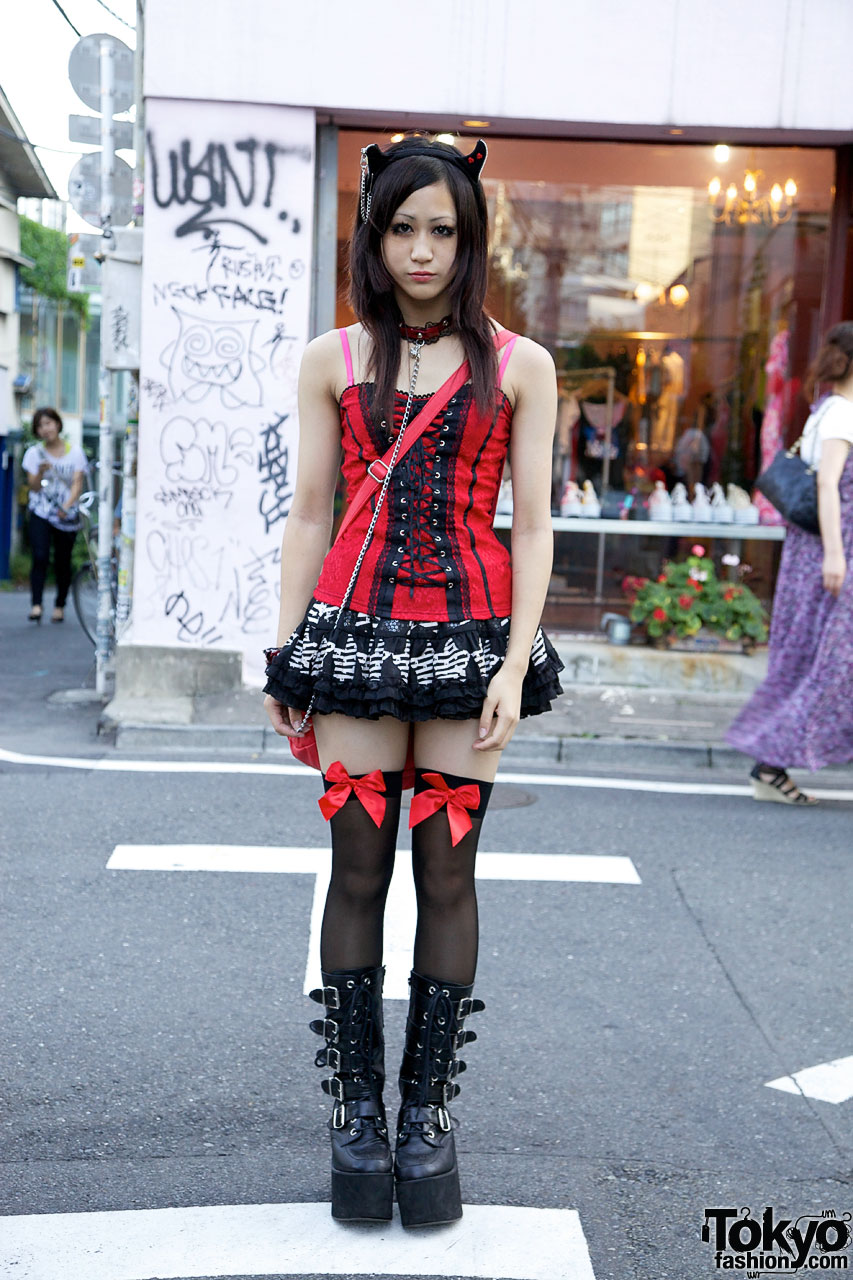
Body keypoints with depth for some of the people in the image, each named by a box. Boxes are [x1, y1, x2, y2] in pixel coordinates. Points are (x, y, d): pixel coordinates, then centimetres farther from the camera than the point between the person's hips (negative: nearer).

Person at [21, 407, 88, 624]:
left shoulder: (75, 452, 3)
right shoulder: (34, 453, 6)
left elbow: (77, 483, -5)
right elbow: (33, 487, 2)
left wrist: (66, 506, -22)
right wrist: (41, 472, -19)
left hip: (67, 514, 0)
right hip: (41, 511, 0)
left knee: (63, 562, 3)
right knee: (40, 557, -17)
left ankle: (59, 606, 17)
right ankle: (36, 604, -19)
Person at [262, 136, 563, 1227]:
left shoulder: (519, 366, 5)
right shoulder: (331, 360, 8)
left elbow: (532, 523, 2)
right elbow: (309, 514, 8)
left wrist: (516, 663, -7)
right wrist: (285, 657, 3)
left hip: (471, 633, 0)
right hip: (357, 628, 1)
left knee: (447, 870, 1)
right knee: (357, 867, 2)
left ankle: (428, 1110, 14)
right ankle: (355, 1106, 15)